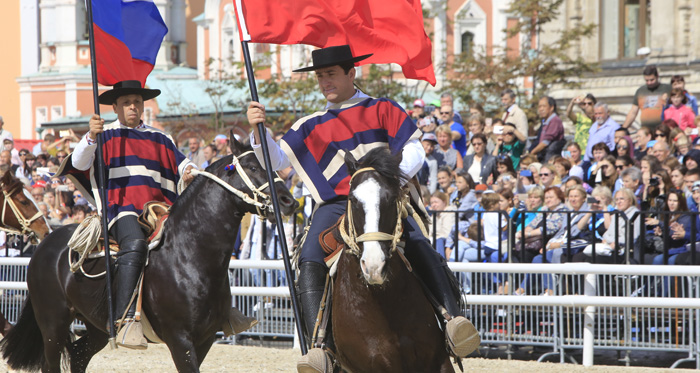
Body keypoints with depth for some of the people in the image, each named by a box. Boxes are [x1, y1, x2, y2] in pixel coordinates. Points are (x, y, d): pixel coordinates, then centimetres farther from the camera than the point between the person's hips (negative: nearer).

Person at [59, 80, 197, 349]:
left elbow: (181, 163, 21)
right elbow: (79, 164, -1)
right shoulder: (107, 135, 13)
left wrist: (190, 172, -3)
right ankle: (126, 320, -47)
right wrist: (91, 138, -19)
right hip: (122, 209, -5)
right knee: (135, 243, -37)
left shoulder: (160, 139, 26)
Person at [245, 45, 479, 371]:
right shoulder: (311, 127, 20)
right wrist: (259, 131, -4)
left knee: (418, 247, -31)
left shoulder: (382, 110, 15)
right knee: (310, 263, -26)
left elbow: (414, 149, 7)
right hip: (334, 207, 2)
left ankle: (453, 320, -36)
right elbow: (276, 159, 14)